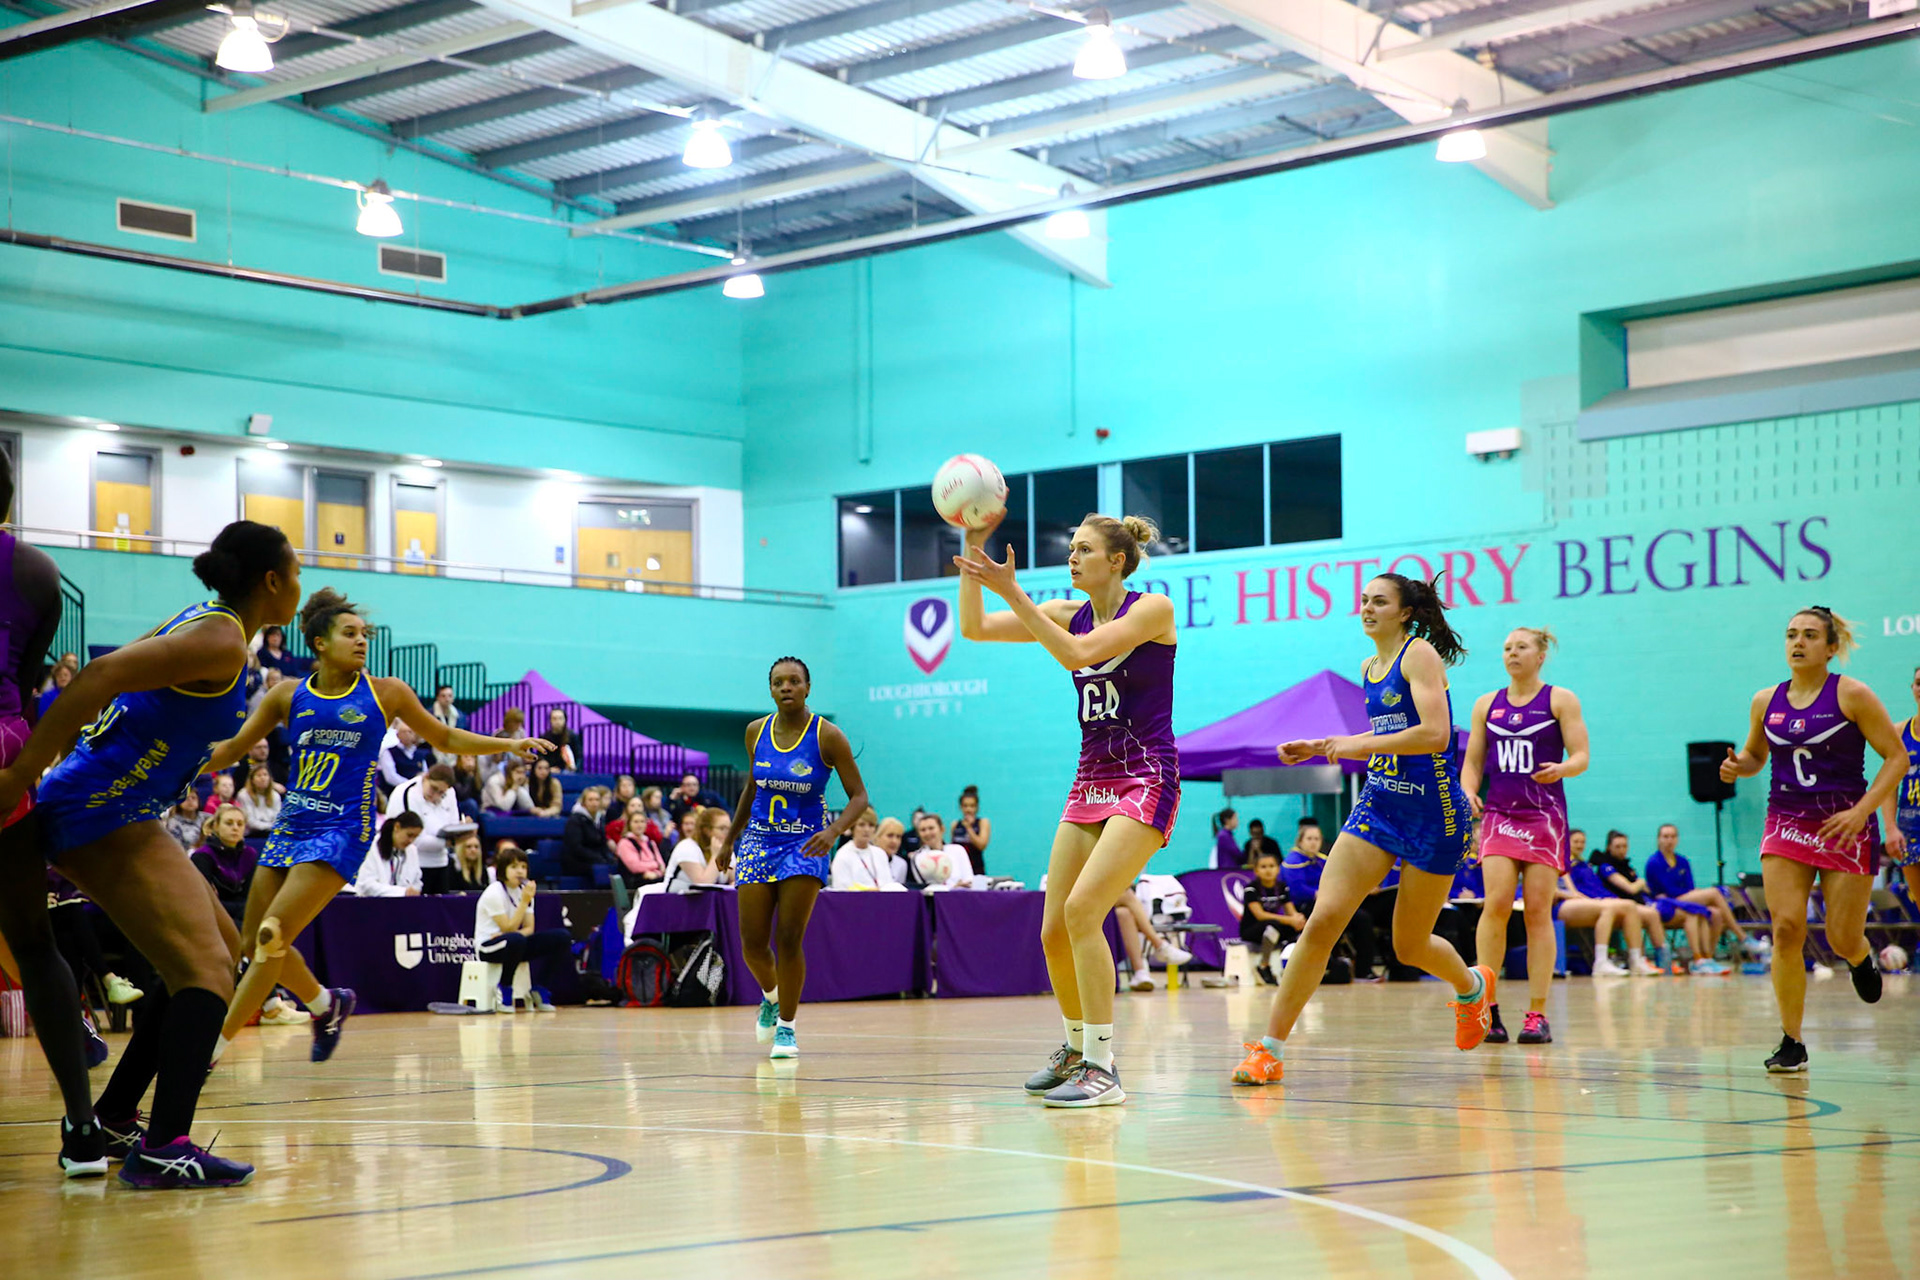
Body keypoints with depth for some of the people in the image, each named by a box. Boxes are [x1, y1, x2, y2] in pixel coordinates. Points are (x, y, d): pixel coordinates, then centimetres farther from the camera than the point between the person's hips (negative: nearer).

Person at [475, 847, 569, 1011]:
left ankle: (537, 988, -5)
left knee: (562, 937, -11)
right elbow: (509, 928, -19)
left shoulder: (524, 890, 7)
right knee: (515, 940, -42)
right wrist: (525, 901, -23)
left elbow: (529, 928, 3)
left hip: (514, 945, 7)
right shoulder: (494, 893, -15)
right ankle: (504, 988, -19)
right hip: (487, 947, -7)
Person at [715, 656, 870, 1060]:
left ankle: (787, 1027, 5)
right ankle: (771, 996, 31)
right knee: (752, 945, -1)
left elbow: (859, 796, -9)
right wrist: (729, 839, 19)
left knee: (789, 940, -10)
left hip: (805, 845, -3)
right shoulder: (756, 732, 1)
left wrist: (834, 831, -26)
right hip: (759, 841, 3)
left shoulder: (827, 736, -11)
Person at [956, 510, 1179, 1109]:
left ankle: (1103, 1069, -19)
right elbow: (975, 628, 4)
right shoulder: (1069, 613, 10)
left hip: (1145, 781, -7)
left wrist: (1013, 593, -24)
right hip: (1091, 782, 7)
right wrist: (973, 552, -7)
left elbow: (1079, 653, -23)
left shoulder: (1152, 609, -8)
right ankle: (1076, 1047, 26)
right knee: (1054, 930, 3)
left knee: (1083, 909, -22)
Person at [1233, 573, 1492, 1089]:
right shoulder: (1370, 668, 13)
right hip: (1378, 807, 6)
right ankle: (1270, 1049, -13)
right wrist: (1322, 748, 14)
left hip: (1433, 814, -6)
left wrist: (1359, 744, -18)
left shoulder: (1420, 654, -10)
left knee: (1409, 946, 7)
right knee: (1323, 919, -12)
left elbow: (1434, 734, -23)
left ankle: (1472, 987, 43)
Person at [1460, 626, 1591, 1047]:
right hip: (1499, 813, 2)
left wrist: (1560, 769, -24)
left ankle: (1537, 1015, 0)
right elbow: (1472, 762, 16)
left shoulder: (1560, 700, 4)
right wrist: (1468, 791, -4)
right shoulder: (1487, 704, 13)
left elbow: (1581, 756, -1)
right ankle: (1487, 1006, -12)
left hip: (1544, 815, -2)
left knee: (1537, 910, -4)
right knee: (1497, 903, -15)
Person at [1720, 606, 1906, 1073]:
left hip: (1845, 826, -3)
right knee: (1786, 929, -13)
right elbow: (1755, 754, 21)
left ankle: (1862, 959, 40)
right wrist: (1739, 766, -3)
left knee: (1843, 941, 0)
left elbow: (1897, 757, -6)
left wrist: (1861, 810, -17)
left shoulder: (1851, 695, -7)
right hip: (1786, 824, 3)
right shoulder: (1766, 702, 5)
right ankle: (1791, 1044, -6)